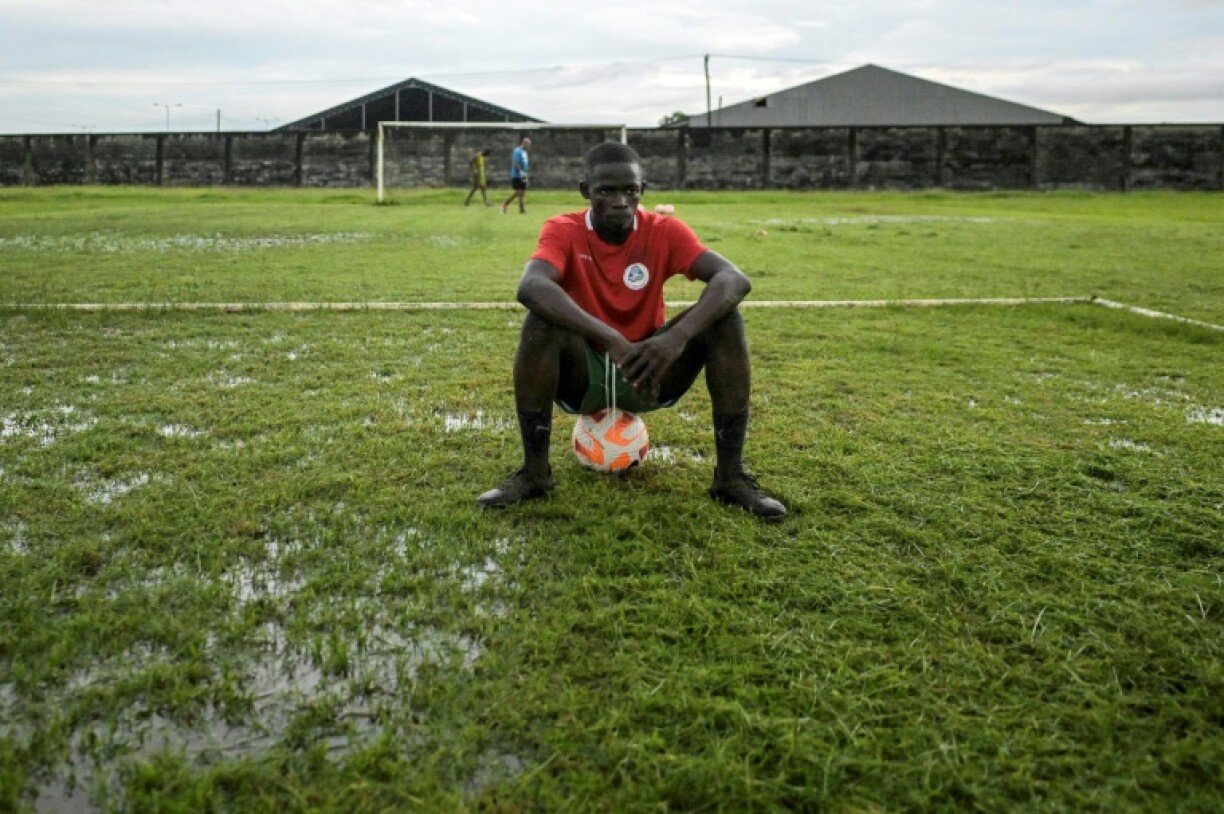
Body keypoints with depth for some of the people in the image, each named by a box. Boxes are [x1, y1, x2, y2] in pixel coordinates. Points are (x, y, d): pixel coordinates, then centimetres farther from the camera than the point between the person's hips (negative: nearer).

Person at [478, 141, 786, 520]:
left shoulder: (665, 231, -8)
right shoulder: (563, 231, -12)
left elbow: (734, 279, -24)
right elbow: (530, 286, -35)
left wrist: (677, 337, -42)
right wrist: (611, 341, -47)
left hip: (651, 370, 2)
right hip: (583, 375, -1)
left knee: (725, 316, -22)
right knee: (541, 320, -31)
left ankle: (731, 476, -16)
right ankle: (533, 472, -19)